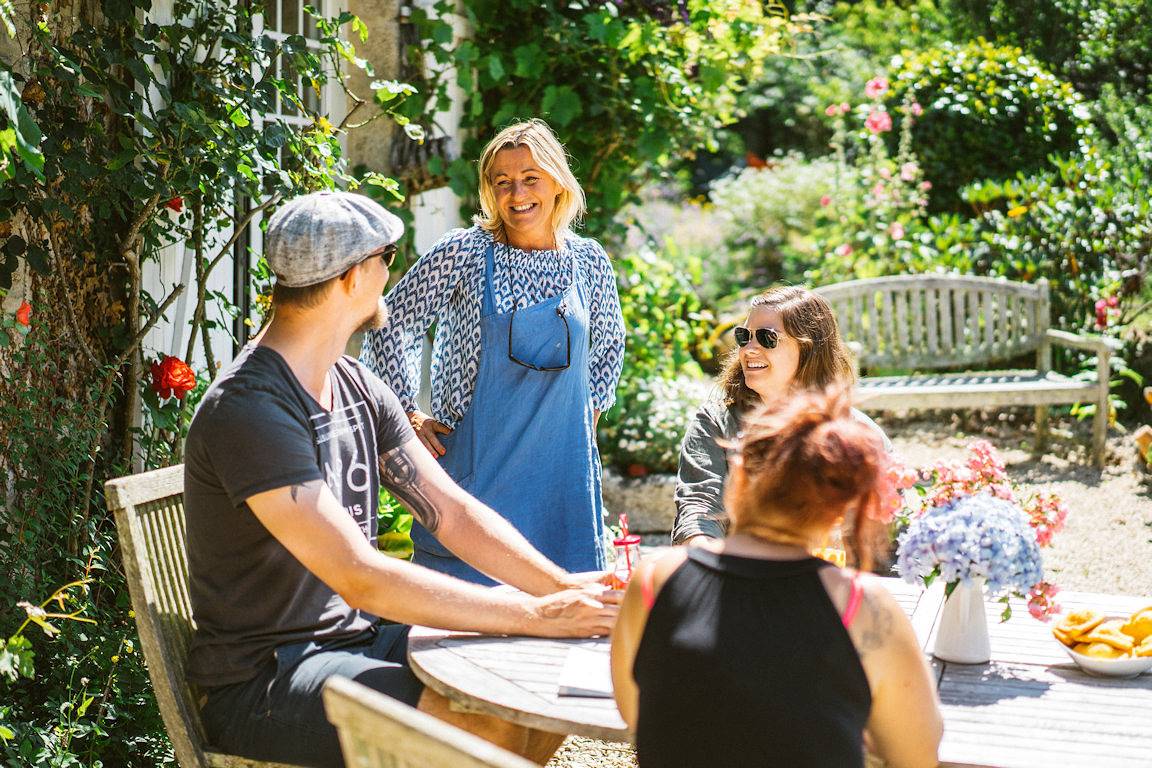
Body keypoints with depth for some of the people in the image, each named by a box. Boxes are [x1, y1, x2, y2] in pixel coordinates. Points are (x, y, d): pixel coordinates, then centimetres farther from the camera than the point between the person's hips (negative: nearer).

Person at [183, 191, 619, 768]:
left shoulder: (357, 387, 9)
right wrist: (535, 615, -27)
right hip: (263, 683, -9)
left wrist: (566, 587, -9)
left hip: (357, 638, 9)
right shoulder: (247, 411, -22)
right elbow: (362, 579, -28)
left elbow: (451, 511, 6)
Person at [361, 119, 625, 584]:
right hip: (475, 461, -3)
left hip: (561, 465, 3)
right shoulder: (465, 253, -5)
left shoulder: (588, 261, 5)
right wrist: (408, 414, -1)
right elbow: (391, 323, 1)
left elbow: (610, 342, 24)